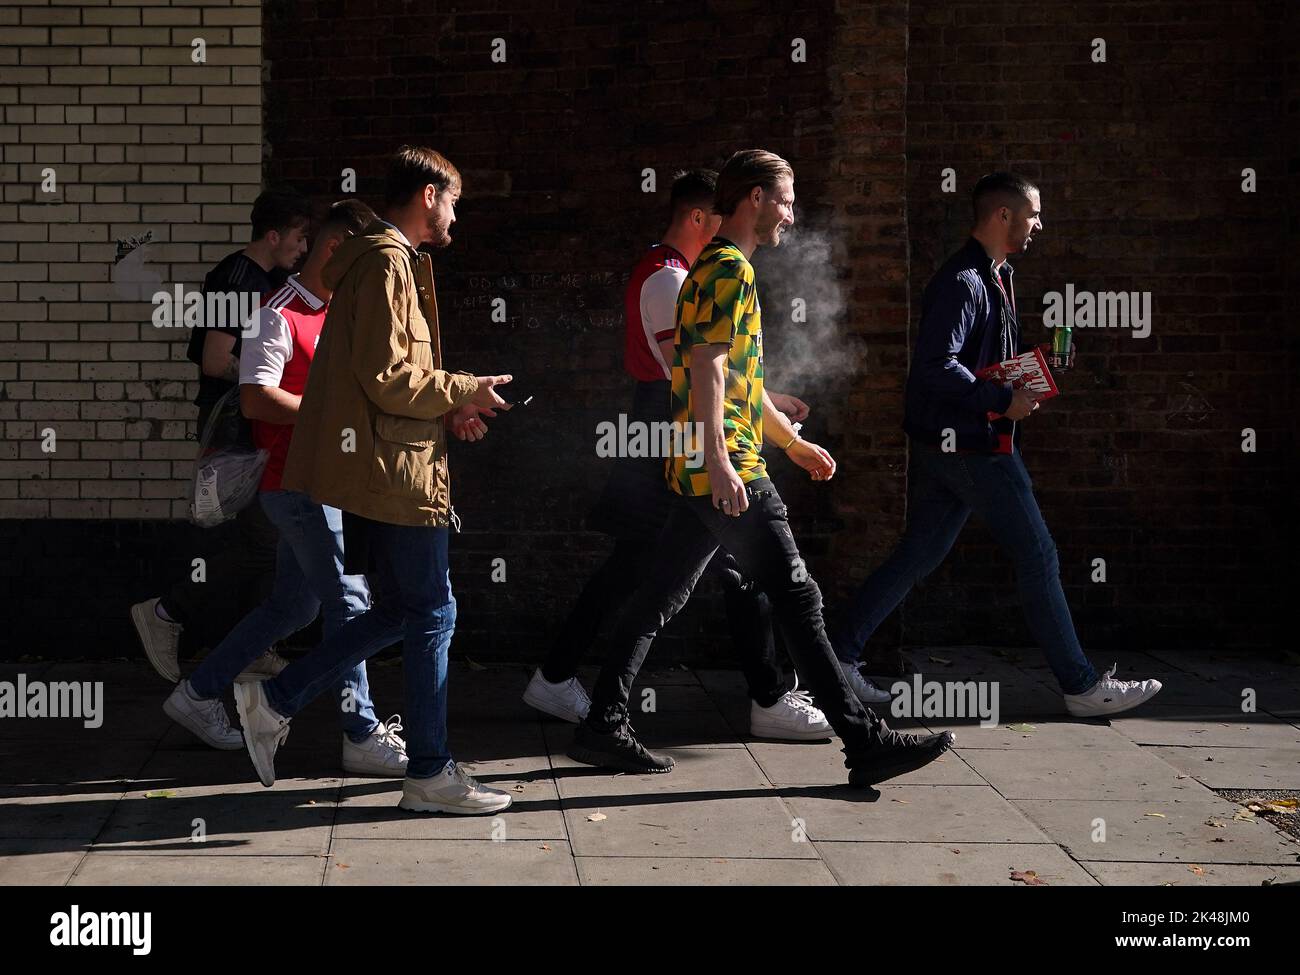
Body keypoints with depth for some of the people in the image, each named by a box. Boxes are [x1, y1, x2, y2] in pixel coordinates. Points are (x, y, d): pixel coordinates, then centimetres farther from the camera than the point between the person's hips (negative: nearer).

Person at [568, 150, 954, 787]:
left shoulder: (715, 267, 23)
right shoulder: (731, 268, -10)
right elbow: (708, 366, -20)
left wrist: (792, 441, 33)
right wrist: (719, 459, -26)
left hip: (700, 473, 11)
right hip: (728, 471, -11)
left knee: (661, 597, 11)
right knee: (796, 597, -9)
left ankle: (603, 728, 14)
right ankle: (865, 743, -7)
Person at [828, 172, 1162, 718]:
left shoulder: (994, 276, 15)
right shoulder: (963, 281, -18)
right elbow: (936, 366, -25)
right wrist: (1004, 401, -21)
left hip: (946, 445, 10)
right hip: (973, 445, -10)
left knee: (917, 556, 12)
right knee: (1038, 557, -2)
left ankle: (837, 654, 13)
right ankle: (1081, 686, 5)